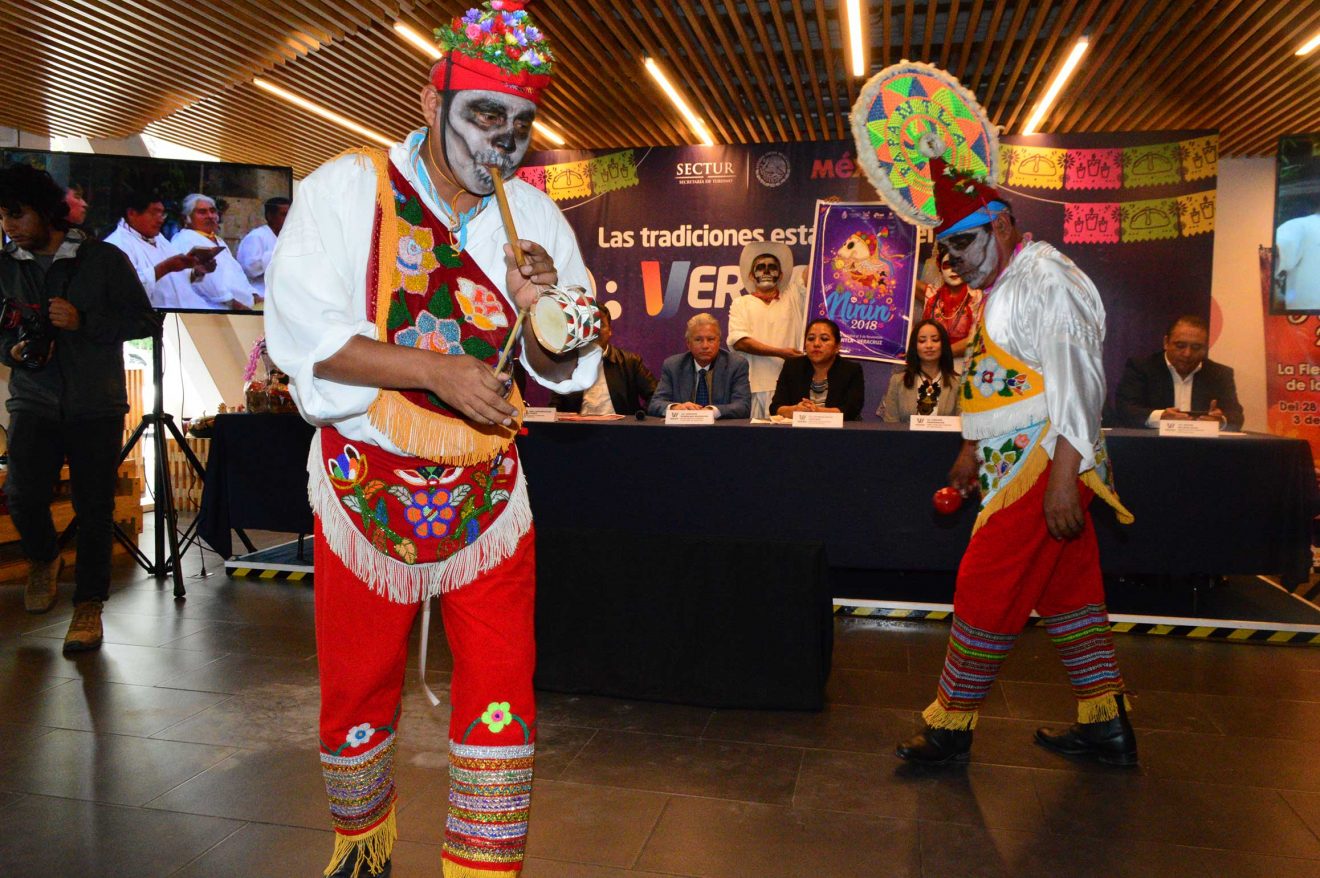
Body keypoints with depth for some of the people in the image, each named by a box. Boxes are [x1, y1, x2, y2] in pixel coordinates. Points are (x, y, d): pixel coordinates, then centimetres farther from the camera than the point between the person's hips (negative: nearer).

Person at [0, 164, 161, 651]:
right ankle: (43, 559, 19)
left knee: (95, 507, -2)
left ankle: (89, 606, 11)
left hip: (96, 405, -2)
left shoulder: (104, 259, -1)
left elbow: (146, 320, -2)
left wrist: (83, 321, -14)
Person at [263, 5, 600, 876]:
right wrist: (435, 370, -24)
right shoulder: (347, 187, -5)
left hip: (487, 488, 2)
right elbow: (302, 330, -15)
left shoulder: (536, 218, 3)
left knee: (503, 691, 2)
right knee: (358, 688, 13)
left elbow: (566, 369, 4)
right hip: (365, 480, -1)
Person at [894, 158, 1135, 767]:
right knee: (1067, 589, 14)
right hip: (1019, 464, 10)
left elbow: (1076, 382, -22)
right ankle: (1106, 725, 25)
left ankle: (950, 727, 8)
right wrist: (972, 449, 29)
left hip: (1045, 464, -10)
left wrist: (1063, 475, -26)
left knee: (986, 591, -4)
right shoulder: (1002, 287, 18)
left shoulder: (1045, 278, -14)